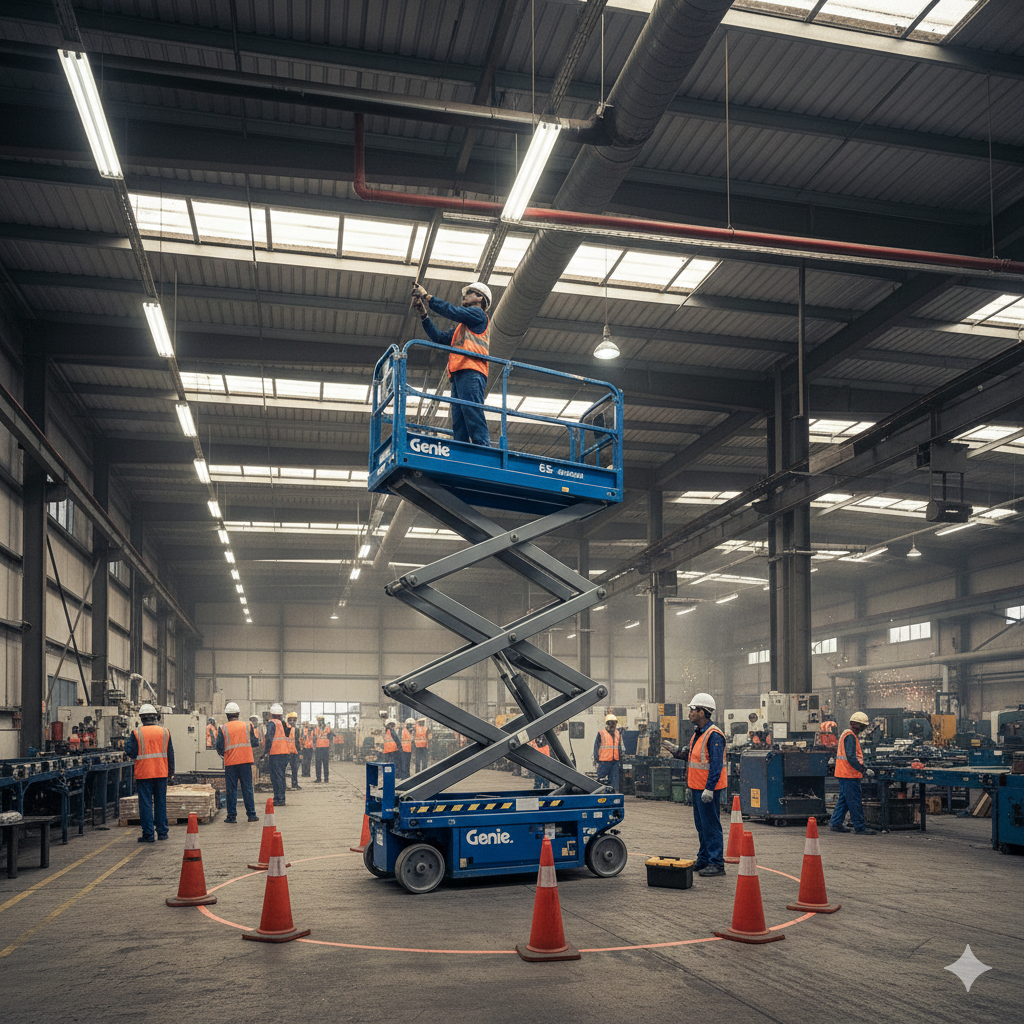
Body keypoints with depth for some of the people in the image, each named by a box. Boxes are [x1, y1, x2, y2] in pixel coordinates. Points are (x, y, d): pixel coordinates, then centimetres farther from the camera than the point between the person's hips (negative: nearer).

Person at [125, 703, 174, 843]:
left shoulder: (137, 733, -6)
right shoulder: (165, 732, 5)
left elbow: (131, 752, -8)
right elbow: (170, 754, 8)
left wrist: (126, 745, 14)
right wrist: (171, 772, 16)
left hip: (143, 774, -3)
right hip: (161, 773, 3)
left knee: (146, 804, 1)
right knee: (161, 802, 12)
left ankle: (148, 834, 1)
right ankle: (162, 832, 16)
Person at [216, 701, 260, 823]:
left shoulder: (223, 728, -3)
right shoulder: (247, 726, 3)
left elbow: (219, 748, -4)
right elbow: (254, 742, 7)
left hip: (230, 763, -1)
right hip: (246, 761, 1)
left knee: (231, 790, 5)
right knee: (247, 788, 7)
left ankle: (231, 816, 7)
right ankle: (251, 814, 8)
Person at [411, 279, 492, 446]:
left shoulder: (478, 313, 10)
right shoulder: (461, 327, 36)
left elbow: (452, 311, -2)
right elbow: (440, 338, 30)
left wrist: (427, 297, 6)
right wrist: (424, 315, 25)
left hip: (471, 372, -9)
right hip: (459, 375, 9)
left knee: (472, 414, -21)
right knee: (458, 422, -3)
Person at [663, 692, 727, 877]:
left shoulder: (714, 735, -17)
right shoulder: (697, 733, 14)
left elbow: (716, 765, -20)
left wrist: (709, 789, -24)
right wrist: (682, 754, 6)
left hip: (707, 788, -10)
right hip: (696, 787, 10)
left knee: (711, 825, -5)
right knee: (701, 825, 16)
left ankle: (717, 863, 0)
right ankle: (704, 860, 24)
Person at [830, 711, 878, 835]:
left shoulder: (846, 734, 18)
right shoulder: (850, 736, -15)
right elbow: (851, 757, -23)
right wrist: (864, 770, -21)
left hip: (843, 773, 11)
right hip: (849, 774, -11)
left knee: (844, 799, 15)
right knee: (855, 801, -6)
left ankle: (835, 823, 19)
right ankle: (860, 827, -3)